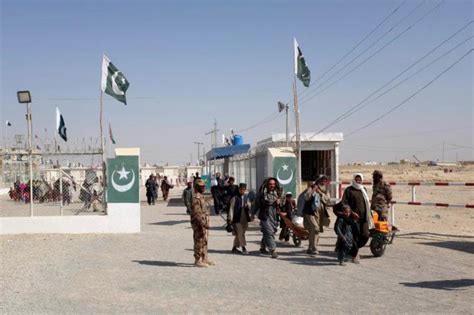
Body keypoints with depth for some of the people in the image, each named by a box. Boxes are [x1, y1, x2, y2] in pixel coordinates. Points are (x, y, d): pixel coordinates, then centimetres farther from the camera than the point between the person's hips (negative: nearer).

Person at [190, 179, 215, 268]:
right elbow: (196, 213, -24)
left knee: (204, 241, 15)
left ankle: (204, 259, 23)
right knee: (199, 242, -3)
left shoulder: (200, 196, 14)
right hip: (199, 224, -10)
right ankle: (197, 261, 4)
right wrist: (203, 224, -26)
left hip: (203, 223, 10)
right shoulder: (195, 197, -18)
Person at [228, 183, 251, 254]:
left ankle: (234, 248, 24)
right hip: (237, 219, -6)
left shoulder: (246, 198, 11)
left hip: (245, 219, 6)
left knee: (238, 235, 12)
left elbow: (249, 206, 21)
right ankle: (243, 248, -5)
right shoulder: (234, 198, -6)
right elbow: (231, 208, -8)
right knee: (240, 234, -9)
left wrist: (248, 205, -3)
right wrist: (230, 218, -12)